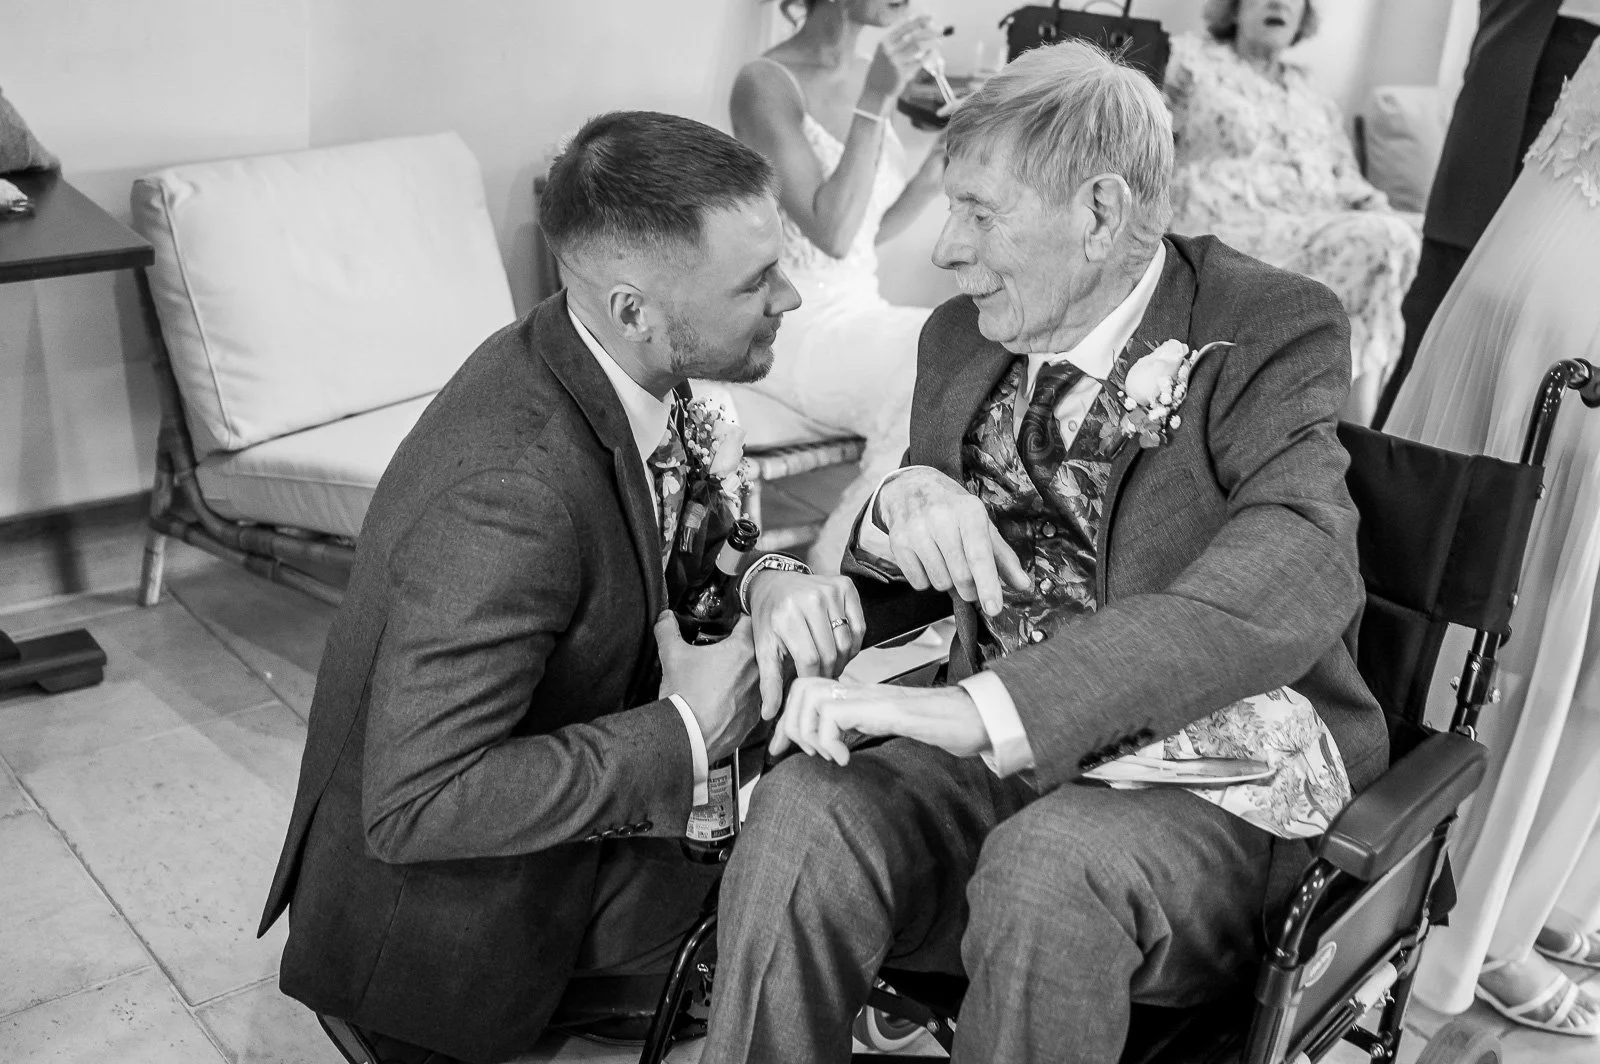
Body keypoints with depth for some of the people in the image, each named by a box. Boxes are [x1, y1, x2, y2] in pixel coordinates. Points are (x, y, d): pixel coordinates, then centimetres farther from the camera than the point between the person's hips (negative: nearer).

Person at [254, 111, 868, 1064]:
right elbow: (414, 806, -33)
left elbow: (687, 555, 7)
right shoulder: (506, 494, -36)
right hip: (443, 912, -8)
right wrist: (687, 732, -28)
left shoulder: (624, 372, -10)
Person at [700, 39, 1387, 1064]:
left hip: (1219, 772, -3)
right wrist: (903, 498, -10)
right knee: (803, 809, -26)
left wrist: (985, 705, -35)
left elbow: (1298, 573, -27)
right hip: (1007, 752, 4)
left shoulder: (1274, 329, -8)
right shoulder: (963, 337, 10)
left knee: (1048, 861, -35)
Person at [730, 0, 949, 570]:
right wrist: (873, 101, -25)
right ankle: (844, 555, -7)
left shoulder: (870, 76, 7)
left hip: (861, 310, 7)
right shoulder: (766, 82, -14)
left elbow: (872, 230, 13)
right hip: (792, 327, -7)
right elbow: (831, 233, -22)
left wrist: (934, 172, -4)